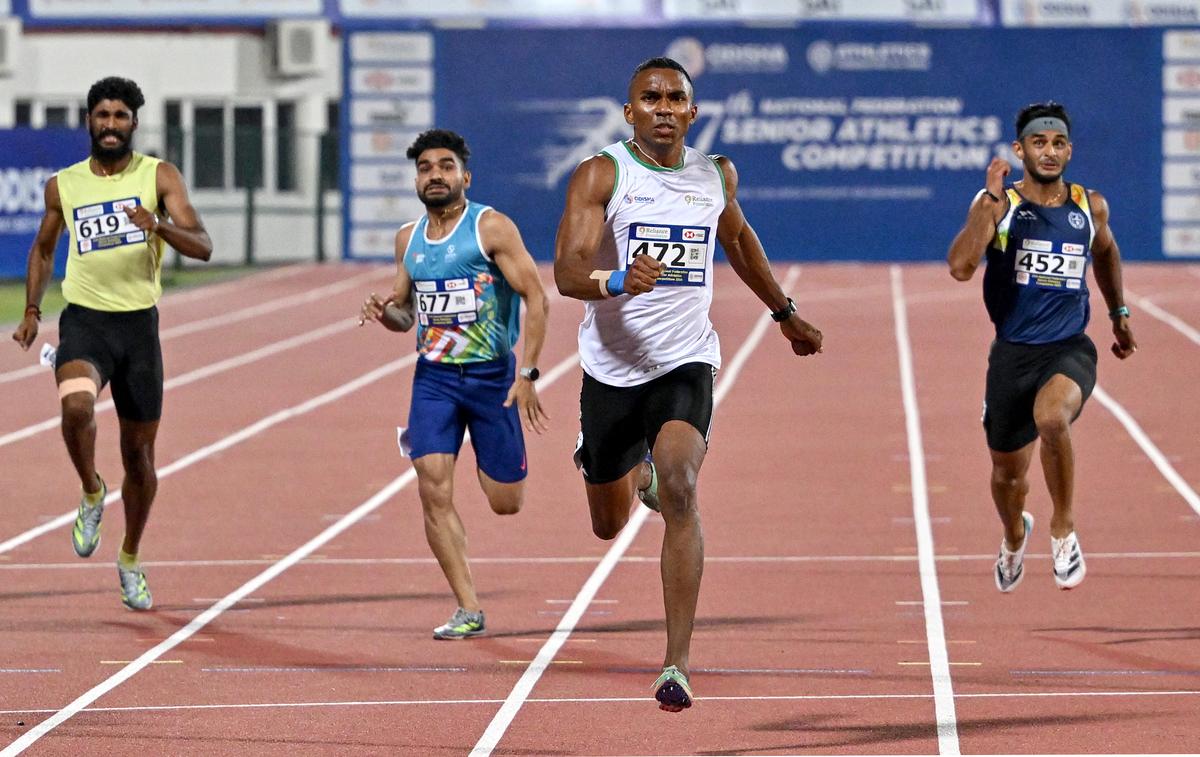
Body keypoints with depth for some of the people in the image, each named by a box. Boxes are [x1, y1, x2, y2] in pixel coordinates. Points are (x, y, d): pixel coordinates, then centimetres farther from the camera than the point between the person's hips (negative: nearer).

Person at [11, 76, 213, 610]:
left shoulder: (158, 176, -1)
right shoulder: (63, 185, 6)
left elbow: (202, 247, -9)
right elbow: (44, 248, 22)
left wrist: (159, 225, -27)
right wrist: (31, 311, 13)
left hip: (139, 325, 0)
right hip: (84, 321, 0)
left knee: (139, 454, 8)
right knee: (75, 405, -32)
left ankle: (130, 559, 30)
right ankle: (91, 494, -3)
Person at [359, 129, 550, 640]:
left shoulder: (492, 228, -8)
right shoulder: (408, 238, 8)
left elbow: (536, 299, -11)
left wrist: (527, 374, -18)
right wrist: (385, 314, -5)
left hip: (493, 376, -3)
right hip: (434, 378, 4)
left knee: (505, 502, 2)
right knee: (434, 492, -12)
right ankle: (468, 610, -5)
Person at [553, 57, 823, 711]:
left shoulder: (716, 175, 5)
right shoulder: (600, 175, -8)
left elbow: (737, 240, 27)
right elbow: (566, 270, -20)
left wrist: (785, 313, 36)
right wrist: (616, 281, -41)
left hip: (685, 362, 0)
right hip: (612, 368, 0)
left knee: (679, 489, -25)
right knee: (609, 525, 14)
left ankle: (677, 666, -26)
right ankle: (635, 473, 56)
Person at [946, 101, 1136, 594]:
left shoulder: (1090, 206, 3)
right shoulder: (998, 205, -7)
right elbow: (961, 267, -23)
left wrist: (1118, 313, 29)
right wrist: (990, 202, -25)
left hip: (1070, 349, 0)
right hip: (1012, 354, 1)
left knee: (1051, 418, -35)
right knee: (1007, 471, 14)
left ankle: (1063, 530, -16)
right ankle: (1014, 538, 49)